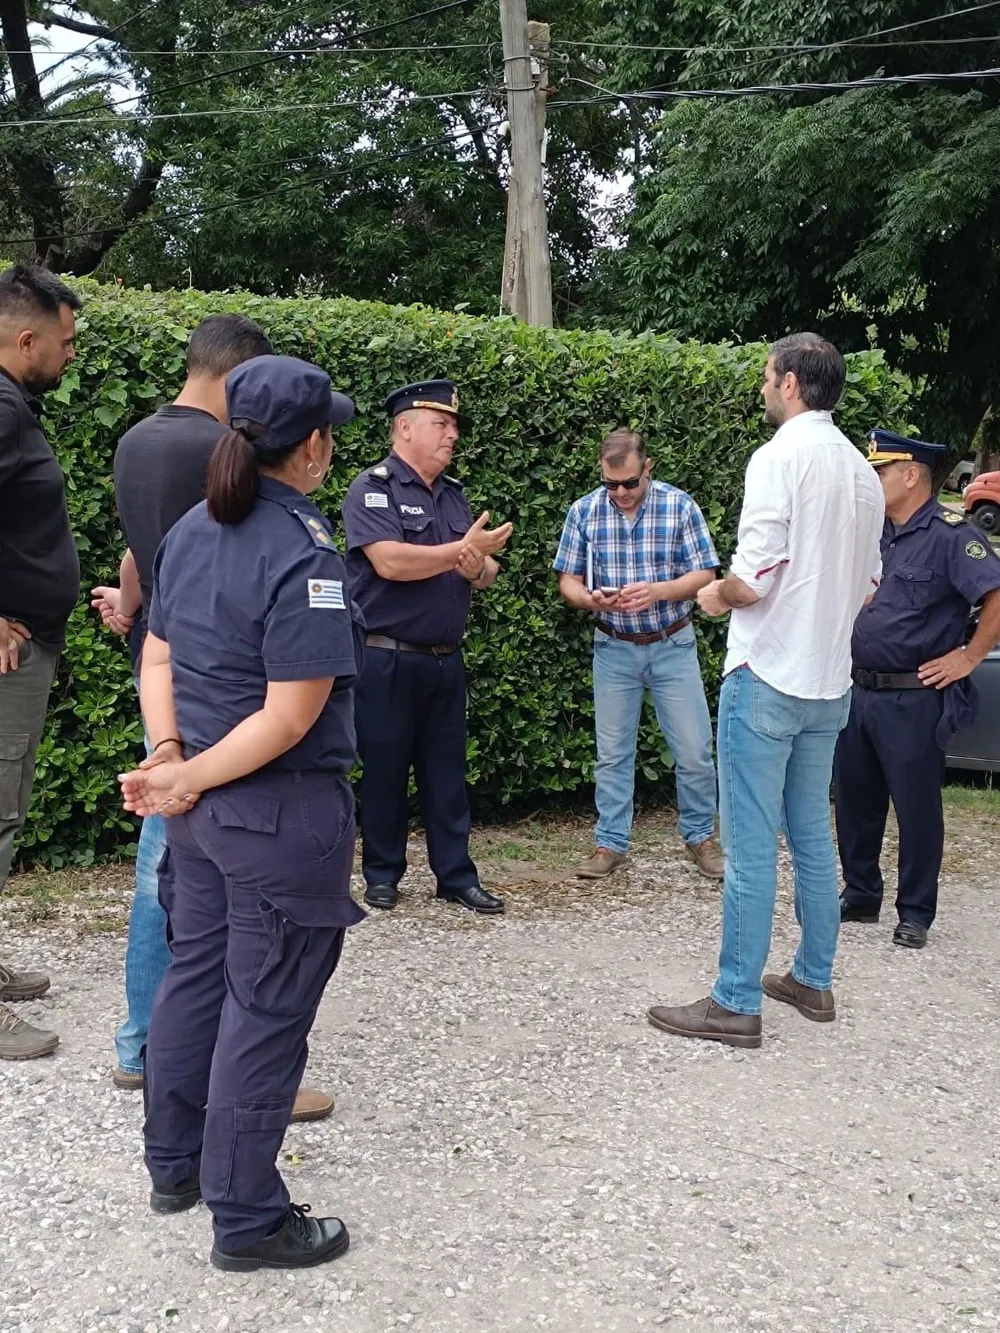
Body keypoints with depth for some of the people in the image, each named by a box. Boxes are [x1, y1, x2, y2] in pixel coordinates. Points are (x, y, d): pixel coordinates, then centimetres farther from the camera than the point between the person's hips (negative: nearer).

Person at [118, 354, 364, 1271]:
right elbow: (290, 718, -23)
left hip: (202, 808, 8)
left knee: (194, 974, 20)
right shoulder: (305, 557, -20)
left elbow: (157, 658, 8)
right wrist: (186, 780, -14)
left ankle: (175, 1164, 37)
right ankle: (247, 1219, 18)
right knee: (266, 1009, 4)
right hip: (281, 815, -8)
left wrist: (170, 758, -4)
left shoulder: (192, 531, 5)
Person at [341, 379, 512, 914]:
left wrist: (479, 568, -10)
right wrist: (463, 549, -19)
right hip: (387, 661, -6)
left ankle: (456, 876, 17)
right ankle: (382, 874, 19)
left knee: (446, 770, 10)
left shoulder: (453, 494, 14)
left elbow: (485, 572, 14)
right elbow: (390, 561, -23)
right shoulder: (373, 489, -8)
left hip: (445, 660, 6)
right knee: (384, 769, 6)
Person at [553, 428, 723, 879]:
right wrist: (590, 598, -23)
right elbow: (568, 580, 0)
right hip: (614, 649, 1)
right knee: (612, 753, 8)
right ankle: (610, 843, 20)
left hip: (673, 645, -1)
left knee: (694, 750, 3)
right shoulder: (584, 511, -4)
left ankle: (700, 837, 22)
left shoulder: (679, 505, -8)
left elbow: (703, 575, -8)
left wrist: (656, 591, -26)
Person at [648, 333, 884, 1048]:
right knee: (813, 836, 16)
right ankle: (814, 981, 27)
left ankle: (736, 1003, 4)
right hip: (830, 683, 8)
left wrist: (716, 595, -1)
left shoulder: (781, 456, -14)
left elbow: (751, 581, -20)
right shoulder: (863, 470, 11)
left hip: (767, 678, -8)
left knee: (751, 846, -2)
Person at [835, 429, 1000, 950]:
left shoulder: (950, 535, -13)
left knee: (915, 807, 5)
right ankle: (860, 894, 30)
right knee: (855, 799, 15)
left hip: (912, 699, -7)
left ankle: (915, 913, 17)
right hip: (857, 692, 7)